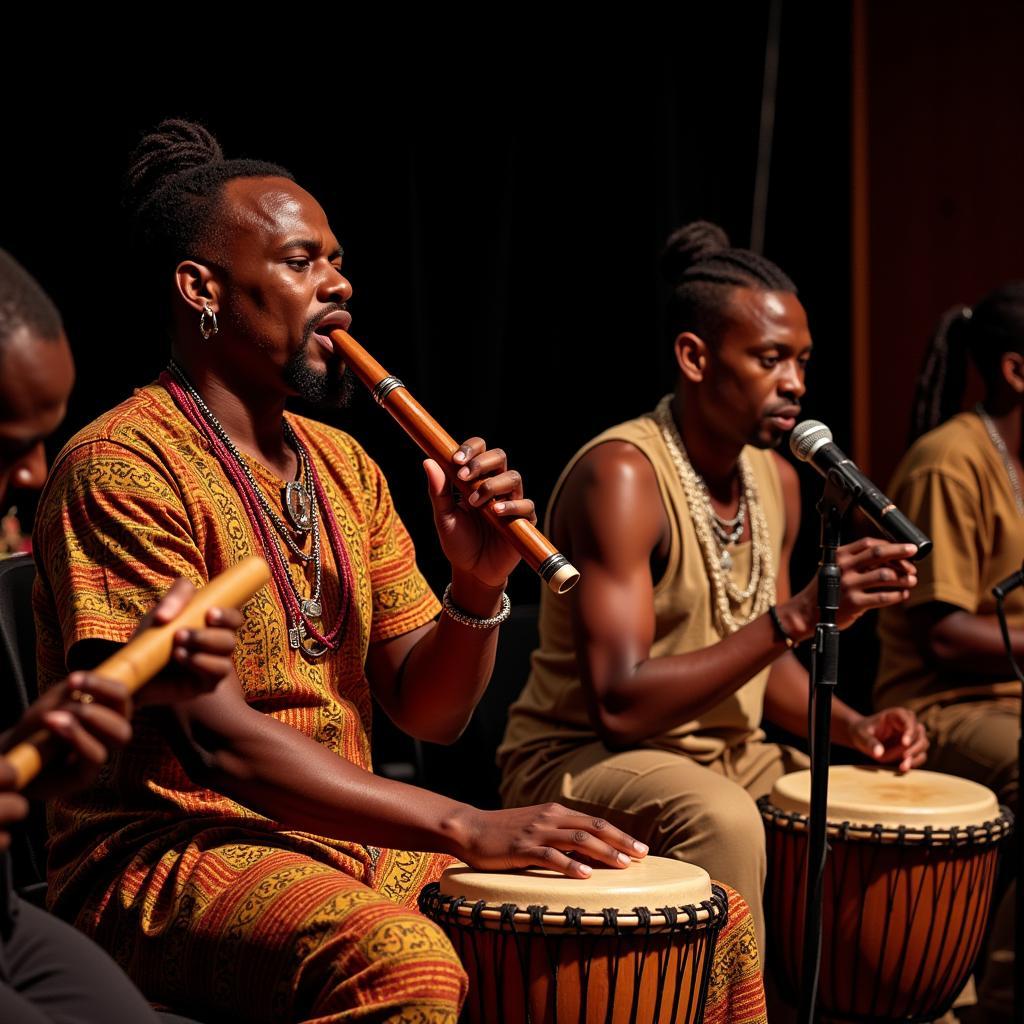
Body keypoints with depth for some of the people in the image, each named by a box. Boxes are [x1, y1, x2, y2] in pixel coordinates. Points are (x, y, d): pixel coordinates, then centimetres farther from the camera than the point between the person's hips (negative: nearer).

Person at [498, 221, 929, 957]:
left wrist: (851, 726, -3)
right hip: (581, 759, -8)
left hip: (729, 757, 9)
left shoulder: (777, 482, 6)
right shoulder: (620, 476, -21)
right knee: (721, 817, -36)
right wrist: (799, 615, -32)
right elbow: (620, 703, -28)